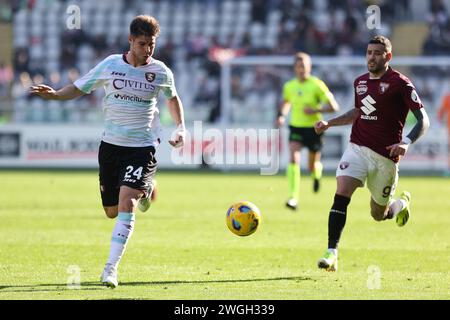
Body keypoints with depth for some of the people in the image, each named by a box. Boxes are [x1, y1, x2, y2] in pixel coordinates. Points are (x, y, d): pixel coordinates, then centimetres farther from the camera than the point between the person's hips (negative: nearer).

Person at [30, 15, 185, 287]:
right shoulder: (110, 65, -3)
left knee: (126, 204, -21)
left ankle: (111, 267, -17)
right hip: (111, 144, 2)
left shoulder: (160, 72, -2)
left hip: (143, 148, -2)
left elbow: (173, 98, 19)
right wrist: (54, 94, -12)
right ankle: (144, 190, 46)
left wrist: (181, 128, 6)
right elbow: (79, 88, 7)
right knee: (111, 211, 10)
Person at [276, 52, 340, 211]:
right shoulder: (289, 86, 1)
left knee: (312, 166, 10)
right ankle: (294, 198, -25)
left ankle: (317, 173, 51)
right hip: (296, 128, 2)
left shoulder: (317, 85, -11)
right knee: (293, 158, -21)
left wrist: (315, 110, -23)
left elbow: (333, 106, -11)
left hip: (313, 128, -2)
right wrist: (281, 115, 5)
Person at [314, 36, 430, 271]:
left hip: (385, 156, -4)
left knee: (379, 215, 8)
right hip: (357, 148, 4)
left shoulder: (399, 83, -10)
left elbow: (423, 120, -10)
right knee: (341, 194, -19)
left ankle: (402, 203, 43)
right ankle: (331, 253, -20)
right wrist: (329, 123, 17)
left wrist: (406, 142, -25)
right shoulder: (360, 82, 9)